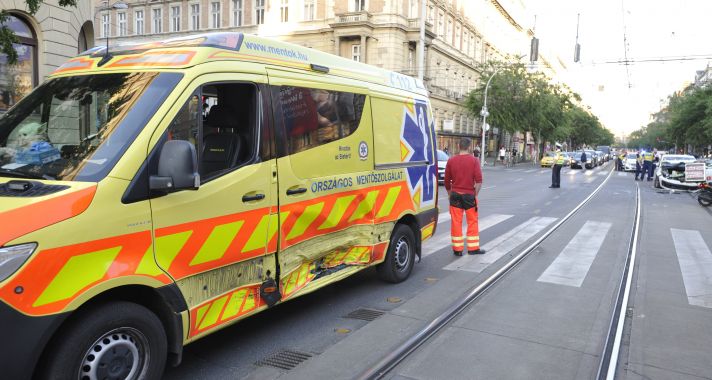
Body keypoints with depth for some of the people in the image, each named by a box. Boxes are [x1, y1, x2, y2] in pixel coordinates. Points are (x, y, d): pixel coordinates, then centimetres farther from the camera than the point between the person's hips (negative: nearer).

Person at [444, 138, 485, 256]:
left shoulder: (451, 160, 0)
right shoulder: (474, 160, -6)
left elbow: (447, 181, 5)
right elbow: (479, 180, -12)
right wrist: (475, 194, -1)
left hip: (455, 194, 2)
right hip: (469, 195, -1)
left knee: (456, 222, 6)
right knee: (472, 221, 10)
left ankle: (457, 249, 10)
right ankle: (473, 248, 16)